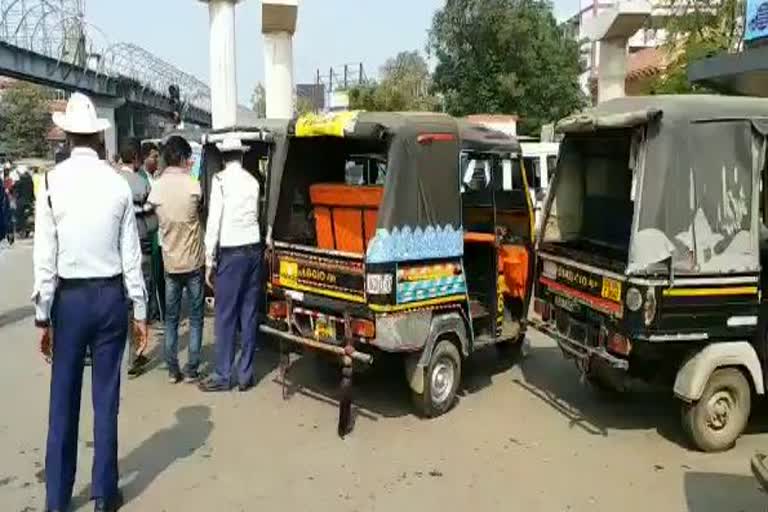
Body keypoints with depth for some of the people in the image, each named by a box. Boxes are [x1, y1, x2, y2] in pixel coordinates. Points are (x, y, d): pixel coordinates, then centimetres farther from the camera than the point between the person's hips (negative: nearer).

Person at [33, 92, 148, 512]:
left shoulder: (53, 182, -7)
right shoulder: (118, 183, -4)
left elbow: (45, 257, -7)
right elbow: (131, 256, -3)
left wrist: (43, 316, 1)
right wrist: (140, 311, 5)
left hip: (69, 297, 0)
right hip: (111, 295, 1)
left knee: (64, 400, 11)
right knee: (106, 397, 9)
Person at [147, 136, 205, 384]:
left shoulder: (156, 187, -4)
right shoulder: (193, 185, -13)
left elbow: (157, 215, 7)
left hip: (170, 262, 3)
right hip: (193, 261, -3)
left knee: (171, 318, 13)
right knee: (195, 317, 8)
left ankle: (173, 370, 17)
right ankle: (191, 370, 11)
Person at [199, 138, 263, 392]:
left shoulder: (220, 179, -6)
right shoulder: (253, 181, 10)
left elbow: (214, 221, -10)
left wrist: (209, 261, -6)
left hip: (231, 252, -5)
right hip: (253, 249, 5)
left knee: (226, 315, 0)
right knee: (249, 313, 7)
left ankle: (223, 375, 6)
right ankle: (245, 374, 13)